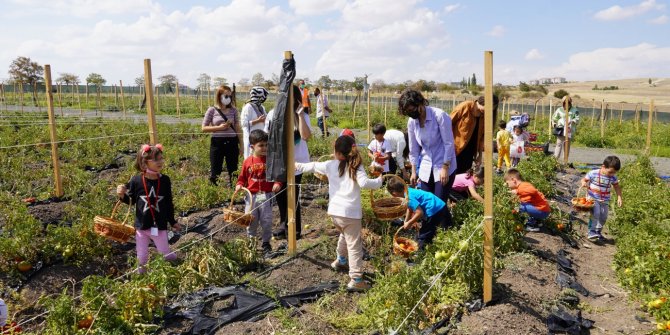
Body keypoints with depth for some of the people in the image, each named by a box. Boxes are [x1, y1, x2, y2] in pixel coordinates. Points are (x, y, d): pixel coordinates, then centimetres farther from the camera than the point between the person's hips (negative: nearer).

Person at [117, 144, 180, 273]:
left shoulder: (165, 180, -5)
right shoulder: (136, 180, -10)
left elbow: (169, 203, 4)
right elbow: (131, 201, 4)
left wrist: (172, 221, 9)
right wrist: (122, 195, -17)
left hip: (160, 226, 0)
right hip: (142, 226, 0)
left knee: (166, 254, 6)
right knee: (141, 257, 13)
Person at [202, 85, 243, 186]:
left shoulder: (233, 110, 6)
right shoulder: (212, 110, -1)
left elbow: (238, 128, 10)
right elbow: (204, 128, -1)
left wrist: (241, 145, 9)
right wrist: (219, 127, -14)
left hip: (232, 142, 3)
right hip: (217, 143, -2)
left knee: (233, 170, 8)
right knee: (215, 171, 2)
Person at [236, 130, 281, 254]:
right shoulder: (248, 161, -1)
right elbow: (242, 177, 9)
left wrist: (277, 184, -17)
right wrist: (239, 185, -10)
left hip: (266, 195, -1)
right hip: (251, 195, 1)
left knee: (266, 220, 5)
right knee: (251, 220, 9)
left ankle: (266, 242, 20)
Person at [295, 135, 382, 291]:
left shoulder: (330, 165, 6)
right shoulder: (356, 167, -6)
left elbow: (313, 166, 19)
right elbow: (364, 183, -22)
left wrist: (298, 166, 35)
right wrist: (379, 181, -6)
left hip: (334, 210, 5)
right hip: (350, 212, -5)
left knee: (344, 235, 33)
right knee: (354, 245, -2)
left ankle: (341, 261, 51)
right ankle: (356, 279, -4)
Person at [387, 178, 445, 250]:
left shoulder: (409, 197, -21)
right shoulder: (408, 190, 9)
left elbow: (420, 212, -24)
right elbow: (410, 208, 22)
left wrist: (409, 223, -11)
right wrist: (406, 222, 20)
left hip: (435, 211, -10)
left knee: (423, 236, 0)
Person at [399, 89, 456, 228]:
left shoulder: (439, 115, -17)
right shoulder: (411, 122, -1)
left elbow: (449, 143, -15)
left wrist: (445, 168, -16)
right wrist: (413, 171, 9)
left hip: (443, 167, -5)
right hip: (426, 169, 5)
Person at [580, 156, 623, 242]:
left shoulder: (613, 178, -1)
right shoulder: (593, 173, -13)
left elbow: (617, 187, 12)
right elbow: (584, 179, -2)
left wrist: (619, 197, 3)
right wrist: (584, 183, -25)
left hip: (604, 201, 5)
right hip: (592, 198, -4)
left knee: (603, 217, 4)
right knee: (595, 214, -22)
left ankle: (598, 232, 24)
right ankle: (591, 231, -16)